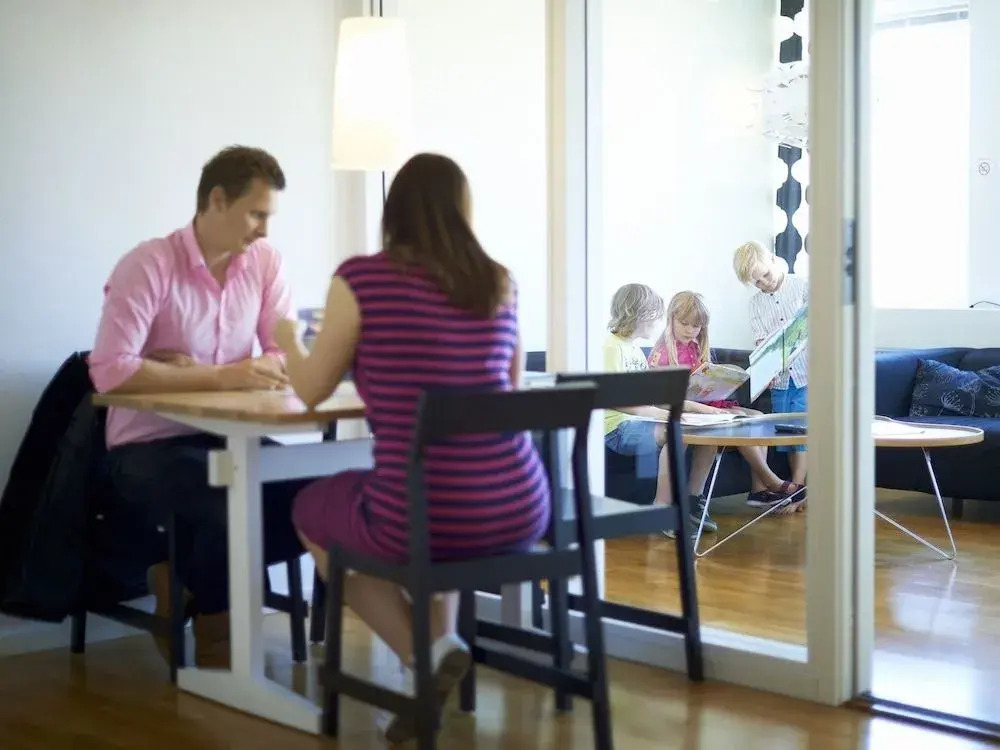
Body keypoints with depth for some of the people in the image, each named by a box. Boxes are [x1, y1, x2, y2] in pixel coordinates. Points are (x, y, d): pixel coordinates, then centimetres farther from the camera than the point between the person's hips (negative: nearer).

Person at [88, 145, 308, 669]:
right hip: (147, 446, -5)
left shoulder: (264, 261, 1)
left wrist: (195, 369, -19)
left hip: (228, 437, 6)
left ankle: (187, 578, 4)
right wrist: (219, 376, -29)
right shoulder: (148, 265, -15)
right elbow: (109, 371, -25)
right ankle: (213, 636, -1)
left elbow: (287, 356, -4)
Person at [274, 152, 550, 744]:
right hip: (520, 515, 5)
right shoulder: (500, 282, 8)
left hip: (418, 519, -5)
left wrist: (288, 339, 29)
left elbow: (311, 391, 8)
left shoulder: (360, 278, -4)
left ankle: (423, 654, 12)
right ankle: (438, 645, 27)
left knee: (311, 509, 29)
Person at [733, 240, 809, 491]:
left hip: (806, 373, -4)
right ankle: (798, 488, 14)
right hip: (779, 378, 4)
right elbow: (761, 341, 1)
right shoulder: (756, 303, 10)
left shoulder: (804, 287, -1)